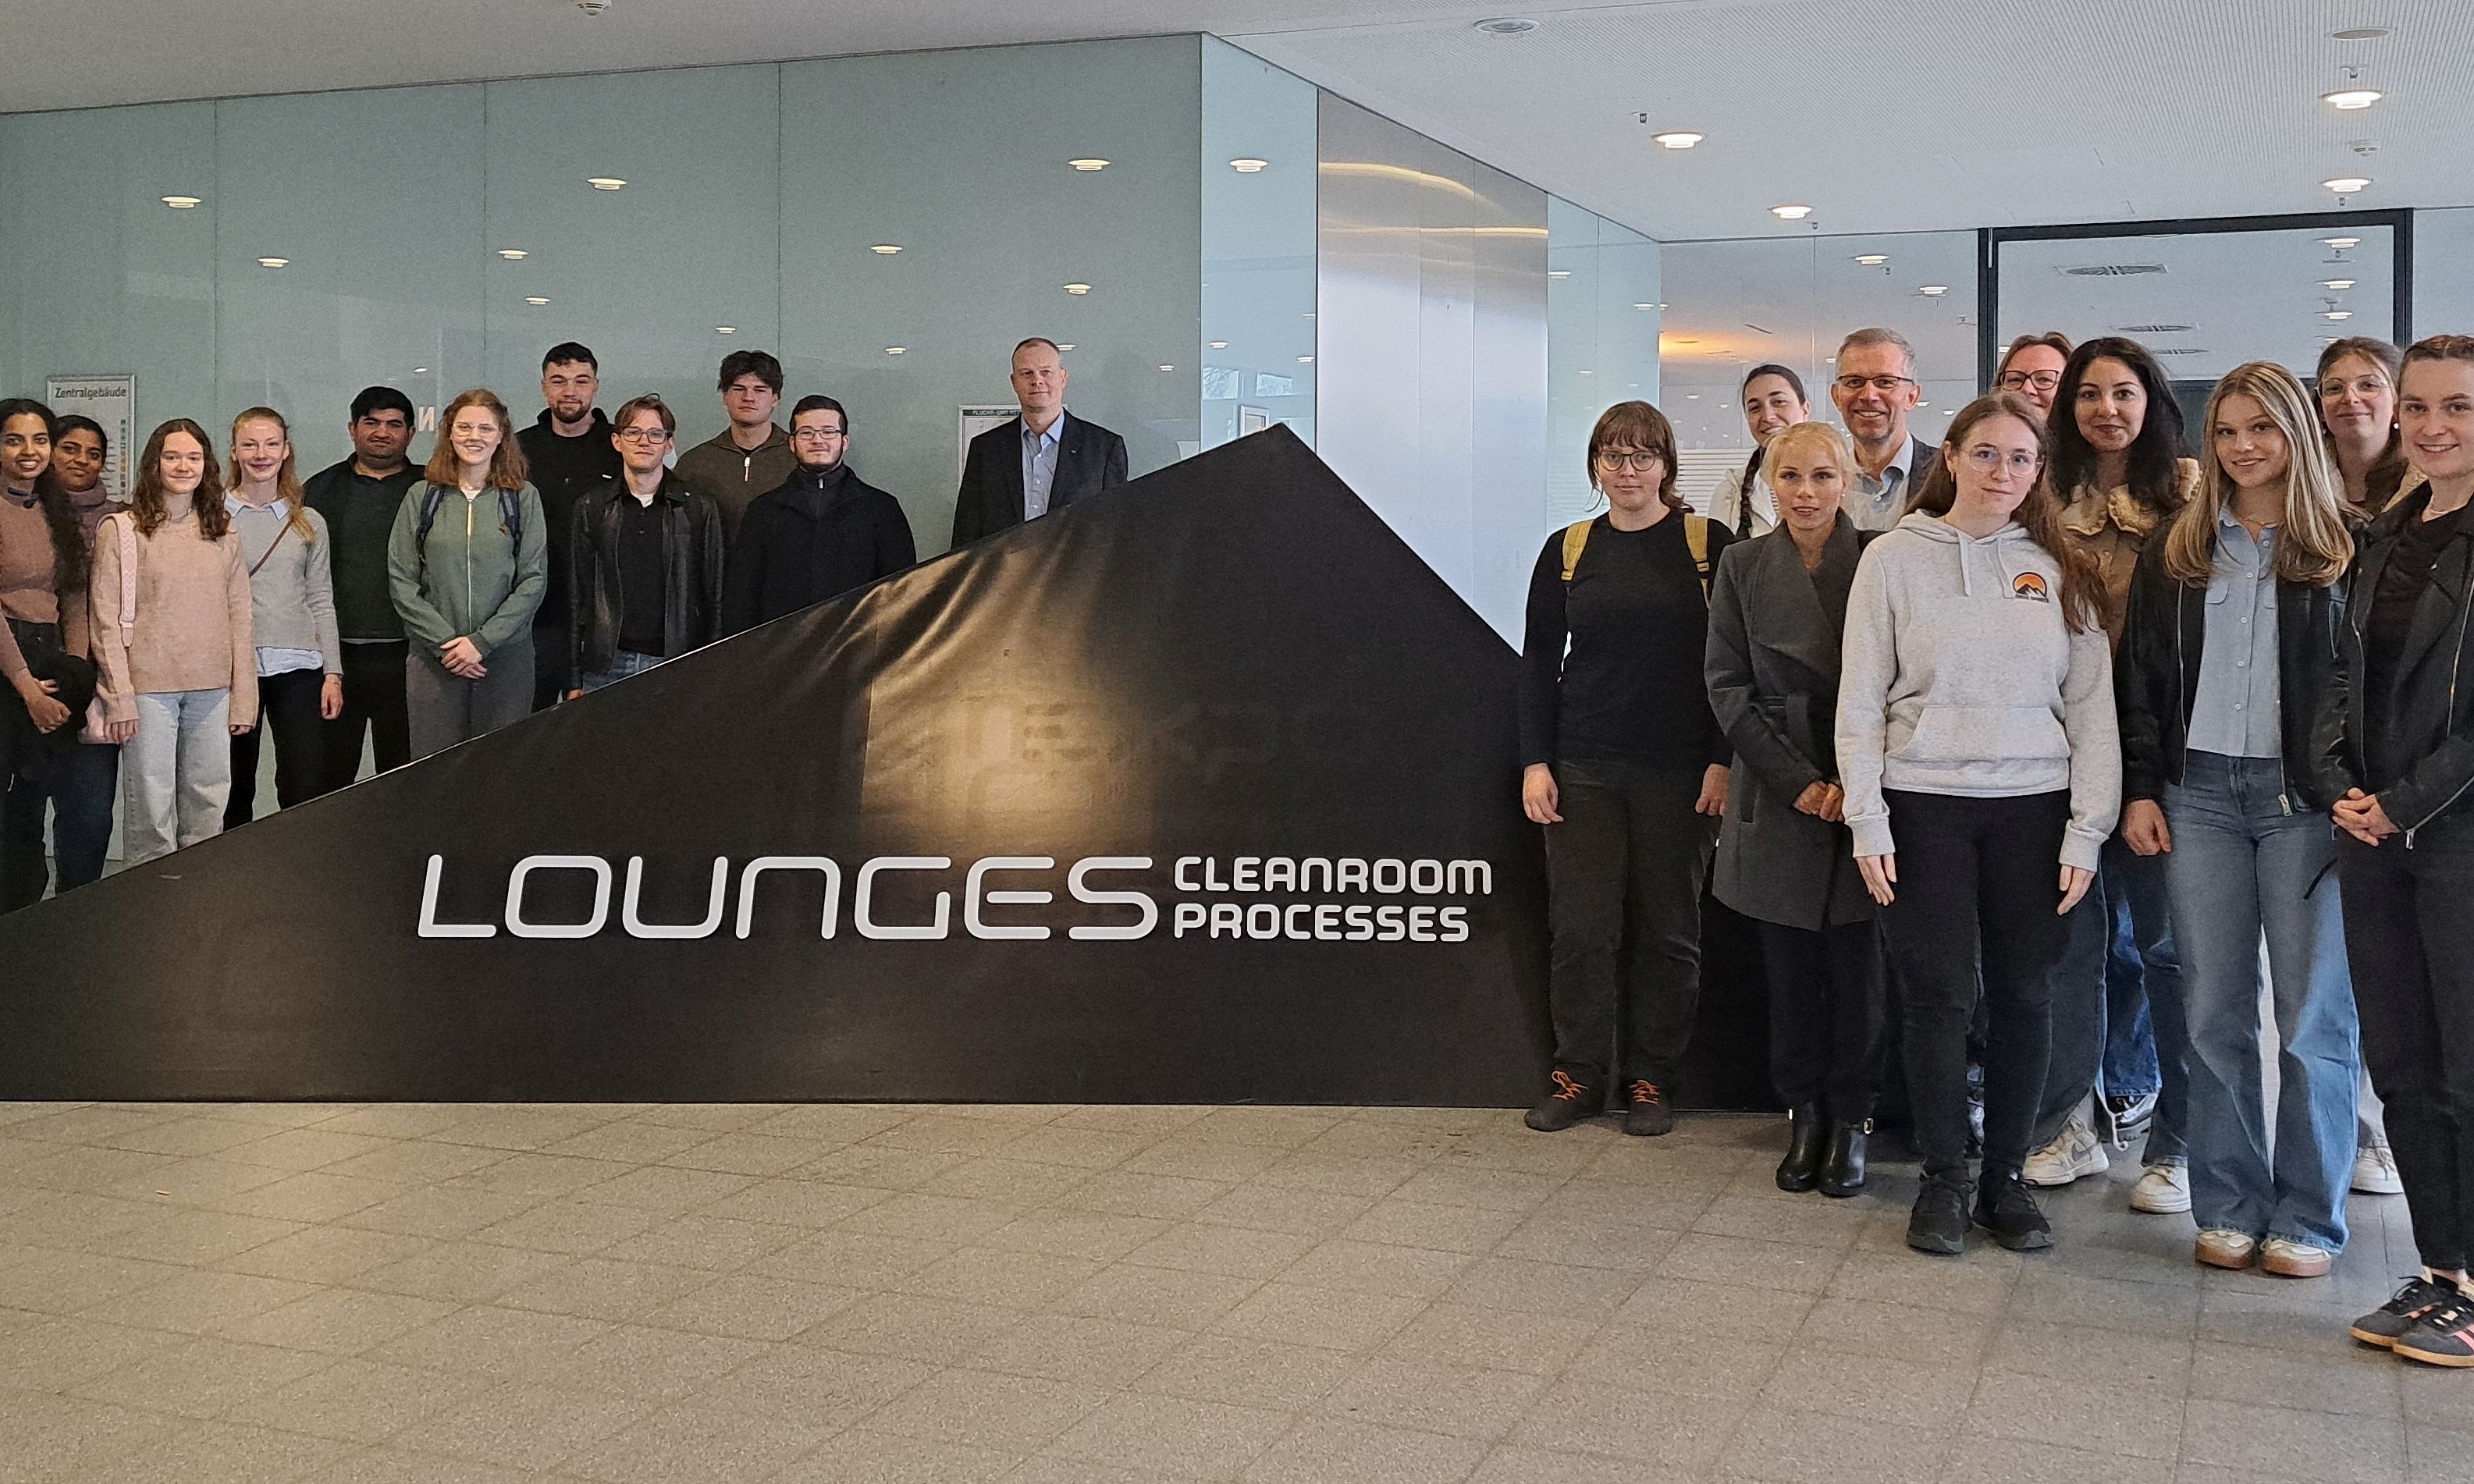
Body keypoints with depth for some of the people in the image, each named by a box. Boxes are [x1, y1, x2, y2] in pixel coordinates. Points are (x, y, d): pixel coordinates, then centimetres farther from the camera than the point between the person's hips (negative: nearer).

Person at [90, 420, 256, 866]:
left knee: (207, 812, 6)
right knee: (150, 812, -1)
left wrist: (243, 697, 5)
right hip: (149, 686, -3)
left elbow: (239, 619, 11)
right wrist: (119, 698, -10)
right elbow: (106, 622, -3)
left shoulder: (223, 535, 12)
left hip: (212, 689, 3)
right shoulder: (121, 531, 0)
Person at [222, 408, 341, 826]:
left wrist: (332, 673, 4)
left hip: (296, 666, 1)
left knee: (306, 791, -6)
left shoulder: (309, 523, 12)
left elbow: (321, 602, 11)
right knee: (233, 791, 6)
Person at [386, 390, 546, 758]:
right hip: (433, 659, 1)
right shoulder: (421, 496, 6)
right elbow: (401, 581, 2)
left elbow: (533, 580, -1)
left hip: (506, 657, 0)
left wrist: (482, 641, -10)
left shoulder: (523, 497, 4)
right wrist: (444, 642, -8)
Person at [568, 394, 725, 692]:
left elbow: (713, 598, 6)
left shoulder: (700, 509, 5)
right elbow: (577, 595, 9)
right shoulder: (591, 507, 8)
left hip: (676, 667, -1)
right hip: (607, 665, 1)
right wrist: (575, 681, 5)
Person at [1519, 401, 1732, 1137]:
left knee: (1667, 928, 5)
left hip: (1678, 773, -2)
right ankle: (1579, 1074, 14)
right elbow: (1538, 663, 10)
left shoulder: (1710, 545, 2)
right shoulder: (1567, 551, 9)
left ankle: (1650, 1078, 16)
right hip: (1583, 771, 2)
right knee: (1580, 925, 2)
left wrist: (1723, 760, -7)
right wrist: (1535, 762, 2)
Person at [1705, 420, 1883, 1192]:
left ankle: (1849, 1120, 13)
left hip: (1861, 798, -1)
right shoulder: (1744, 565, 5)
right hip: (1777, 799, 2)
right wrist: (1796, 780, -7)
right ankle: (1803, 1116, 16)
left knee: (1856, 966, 1)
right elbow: (1728, 685, 2)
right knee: (1789, 969, 6)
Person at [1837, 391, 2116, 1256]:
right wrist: (1867, 825, -5)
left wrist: (2087, 832, -1)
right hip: (1924, 806, -2)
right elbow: (1860, 703, 1)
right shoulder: (1895, 558, 2)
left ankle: (2007, 1177, 19)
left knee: (2024, 995, 5)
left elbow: (2092, 708, 6)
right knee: (1937, 996, 0)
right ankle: (1942, 1180, 13)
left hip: (2033, 809, 2)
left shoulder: (2062, 571, 7)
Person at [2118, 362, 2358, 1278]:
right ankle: (2229, 1207, 15)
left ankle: (2308, 1217, 11)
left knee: (2312, 1012, 1)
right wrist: (2141, 788, 2)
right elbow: (2140, 678, 10)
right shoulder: (2174, 554, 10)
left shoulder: (2341, 552, 1)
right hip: (2198, 792, 3)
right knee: (2213, 1011, 6)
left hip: (2304, 797, -3)